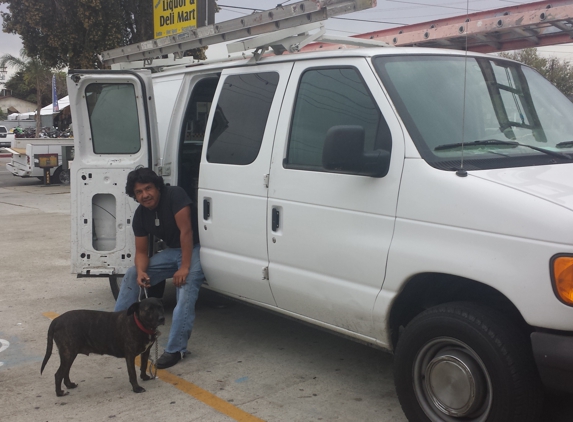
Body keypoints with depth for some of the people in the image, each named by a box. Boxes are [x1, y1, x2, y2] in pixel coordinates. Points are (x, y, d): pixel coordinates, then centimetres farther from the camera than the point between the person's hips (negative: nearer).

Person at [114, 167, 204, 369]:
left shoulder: (174, 195, -22)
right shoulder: (140, 215, -2)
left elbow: (186, 231, -25)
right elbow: (141, 251, 1)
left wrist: (185, 267, -27)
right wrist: (141, 272, -21)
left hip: (193, 249, -7)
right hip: (171, 251, 7)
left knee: (186, 287, -27)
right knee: (132, 275, 3)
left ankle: (175, 349, -25)